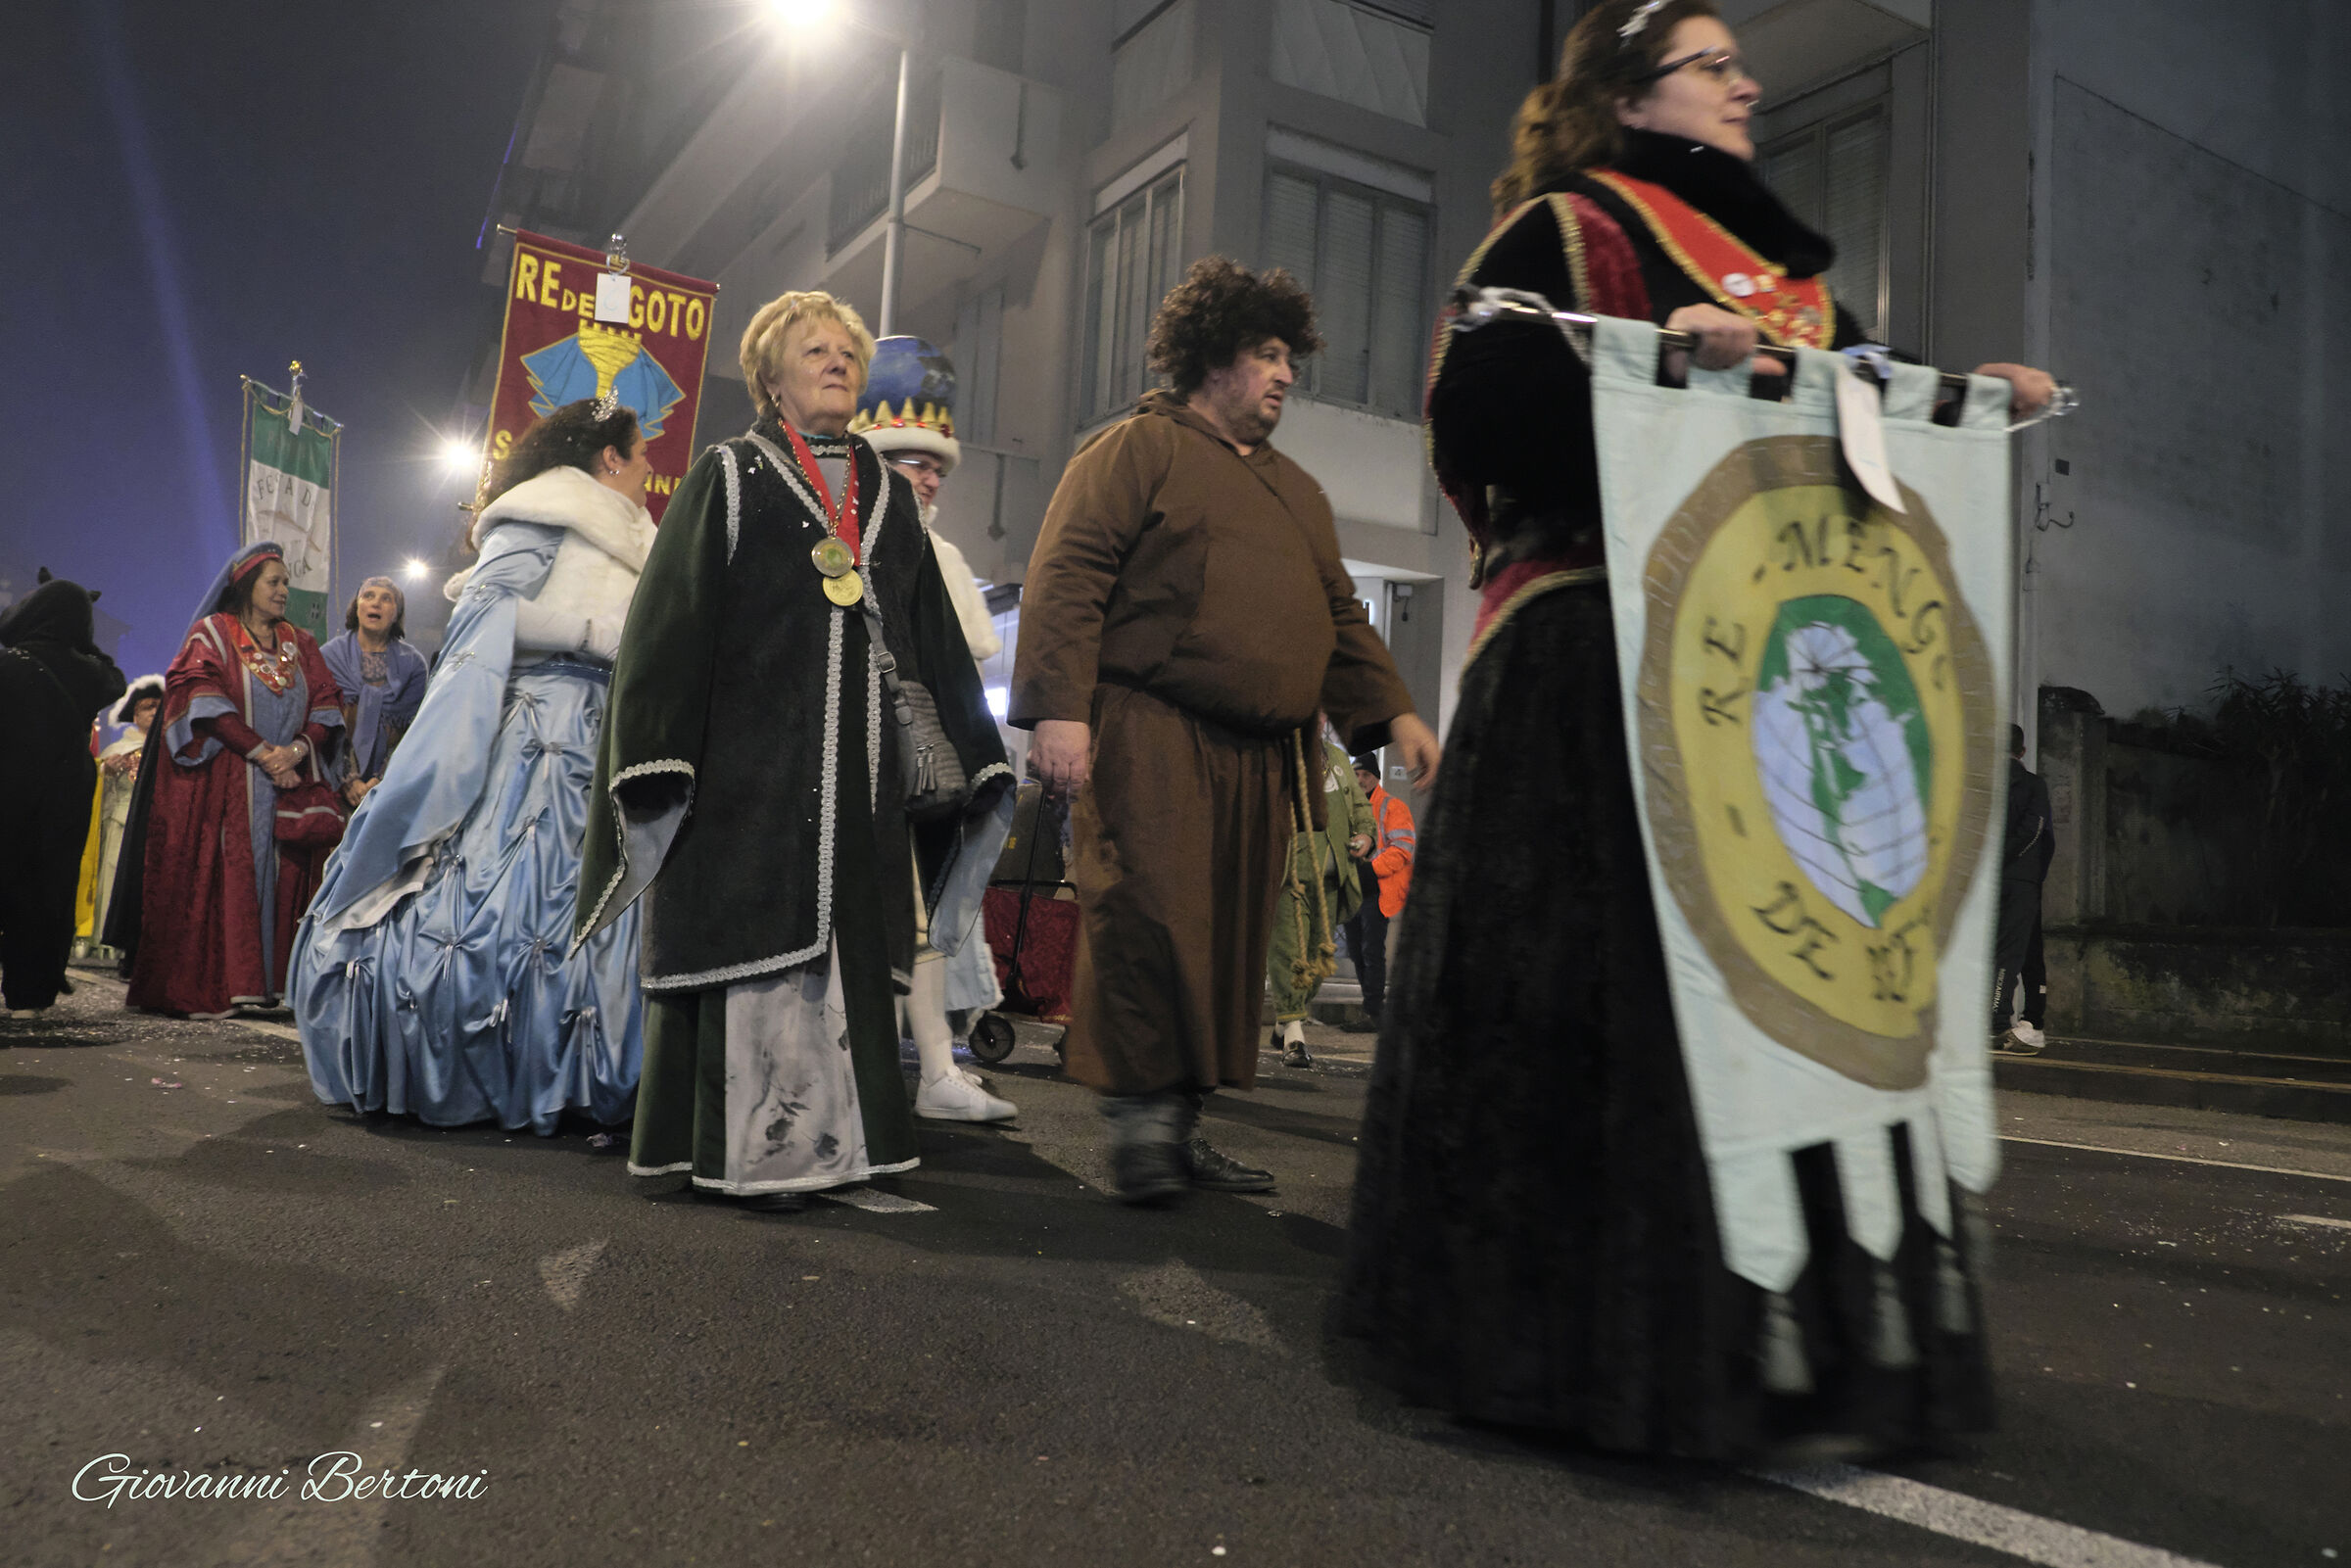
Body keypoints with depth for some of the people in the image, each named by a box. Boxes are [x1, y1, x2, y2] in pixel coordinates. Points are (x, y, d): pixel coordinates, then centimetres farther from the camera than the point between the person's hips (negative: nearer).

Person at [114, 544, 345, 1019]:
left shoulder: (300, 643, 16)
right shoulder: (211, 634, 4)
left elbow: (327, 705, 7)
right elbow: (205, 703, -9)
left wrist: (296, 750, -11)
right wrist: (262, 753, -17)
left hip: (289, 787, 4)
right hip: (224, 784, -4)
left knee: (280, 879, 0)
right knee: (223, 879, -7)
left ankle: (268, 982, 1)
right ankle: (211, 987, -6)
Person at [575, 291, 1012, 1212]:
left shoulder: (890, 495, 18)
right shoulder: (728, 477, 6)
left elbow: (933, 635, 19)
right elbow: (671, 621, -1)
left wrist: (965, 756, 13)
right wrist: (659, 757, -11)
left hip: (861, 770, 5)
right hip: (752, 756, -4)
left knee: (846, 943, 4)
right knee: (758, 935, -5)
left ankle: (830, 1136, 12)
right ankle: (752, 1148, 2)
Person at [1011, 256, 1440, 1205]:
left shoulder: (1295, 491, 26)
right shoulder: (1137, 448, 3)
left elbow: (1339, 614, 25)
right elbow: (1067, 575, -7)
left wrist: (1394, 712, 10)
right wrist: (1061, 710, -18)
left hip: (1258, 756, 7)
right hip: (1150, 738, -7)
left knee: (1229, 939, 5)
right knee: (1149, 918, -13)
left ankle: (1179, 1123, 14)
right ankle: (1137, 1113, 0)